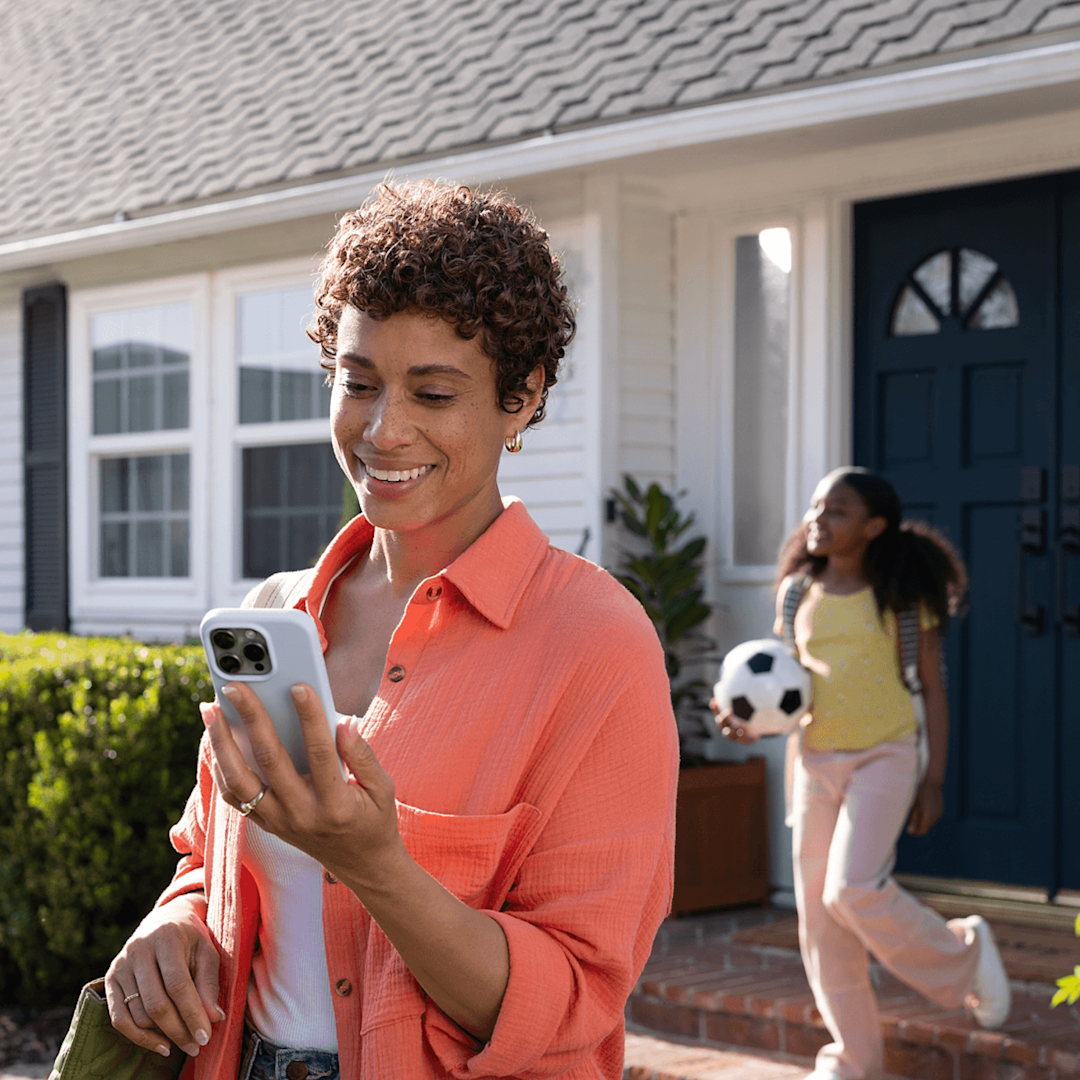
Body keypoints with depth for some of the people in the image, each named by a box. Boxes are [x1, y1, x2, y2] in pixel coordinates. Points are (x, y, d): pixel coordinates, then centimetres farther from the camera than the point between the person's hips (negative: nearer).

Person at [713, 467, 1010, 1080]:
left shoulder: (901, 594, -5)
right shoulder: (797, 592, 6)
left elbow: (934, 688, -2)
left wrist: (935, 780, -7)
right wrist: (751, 721, -6)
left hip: (887, 755, -5)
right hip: (817, 758, 5)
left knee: (855, 891, -20)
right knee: (818, 907, 3)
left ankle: (964, 952, 8)